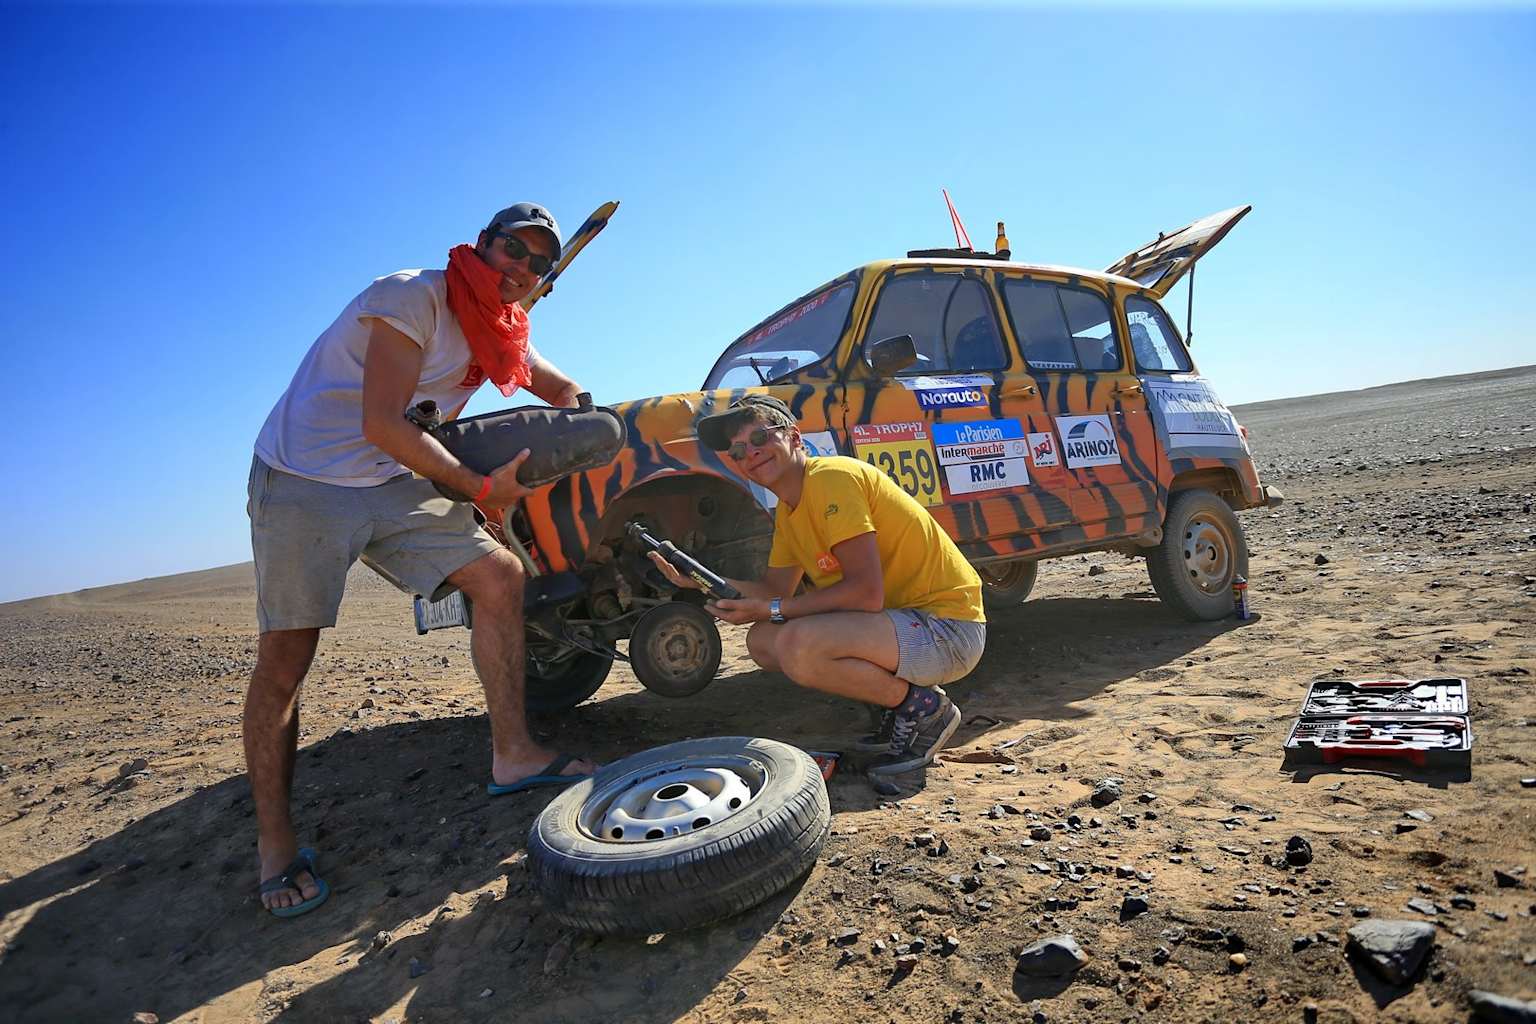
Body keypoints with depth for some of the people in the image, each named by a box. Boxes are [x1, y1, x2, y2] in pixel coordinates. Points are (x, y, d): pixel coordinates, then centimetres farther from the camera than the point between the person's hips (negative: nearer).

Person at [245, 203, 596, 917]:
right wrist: (482, 490, -18)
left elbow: (565, 392, 22)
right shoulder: (413, 298, -16)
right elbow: (383, 425, -23)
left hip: (393, 487, 7)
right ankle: (275, 841, 10)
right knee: (284, 662, -5)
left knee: (500, 575, -7)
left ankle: (512, 755, 1)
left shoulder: (499, 333, 8)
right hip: (302, 484, -6)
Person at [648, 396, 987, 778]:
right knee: (763, 640, 6)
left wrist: (770, 610, -18)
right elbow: (777, 590, 14)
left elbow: (866, 592, -25)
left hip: (948, 627, -10)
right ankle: (895, 704, 11)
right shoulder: (789, 510, 12)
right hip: (902, 618, 10)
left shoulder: (830, 477, -18)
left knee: (798, 645, -30)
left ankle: (923, 707, -6)